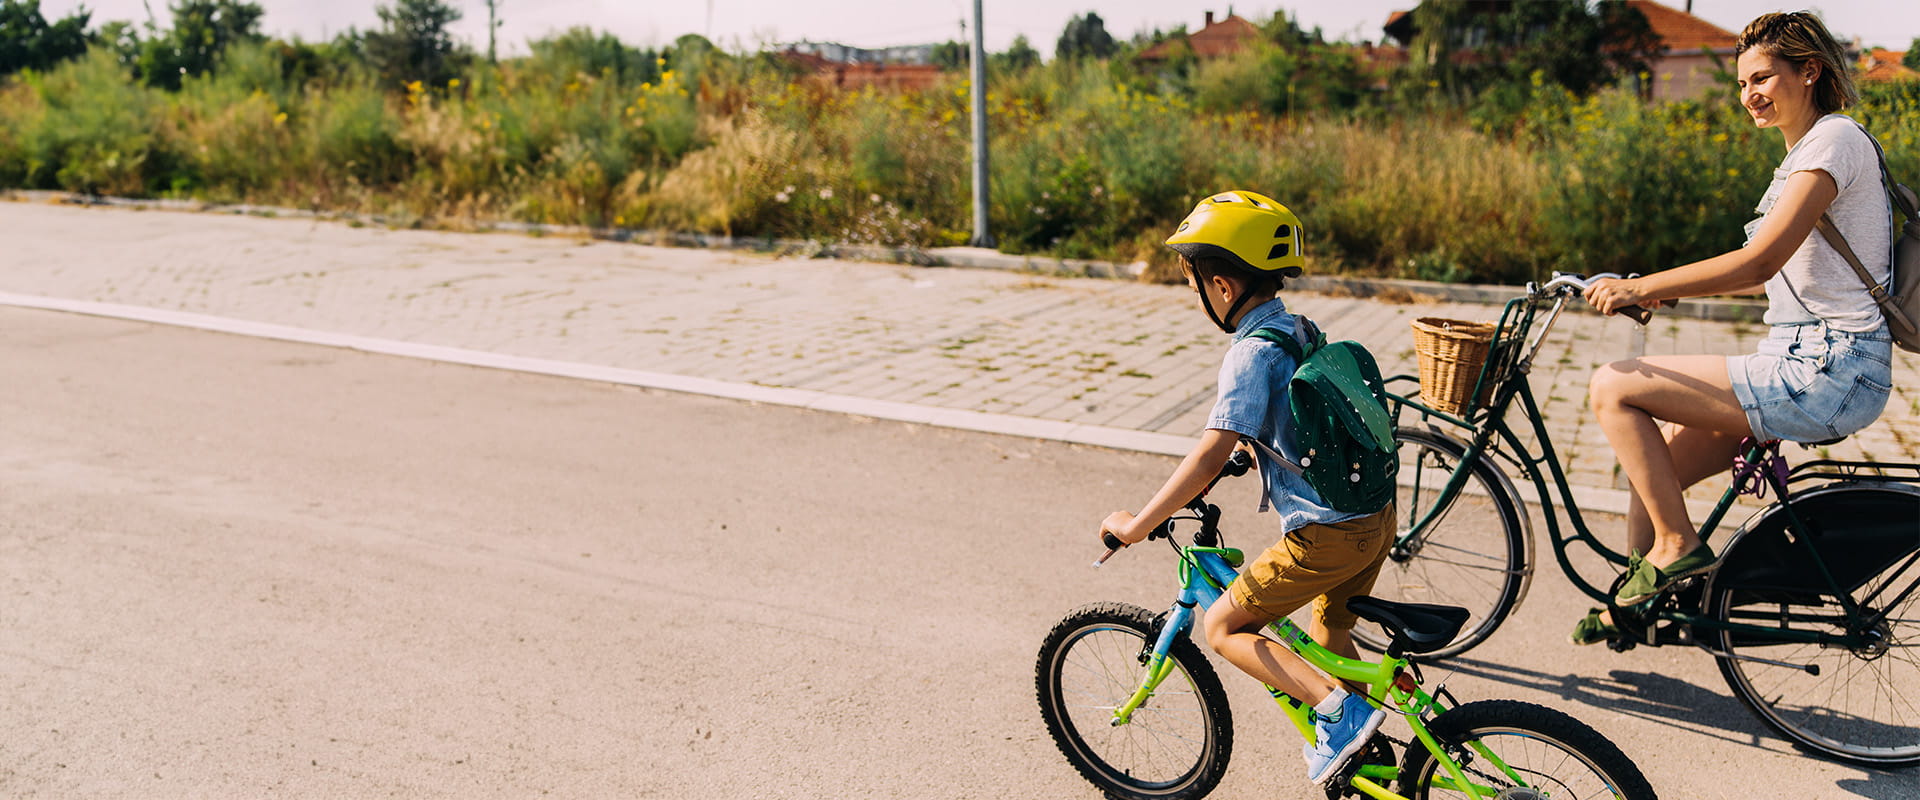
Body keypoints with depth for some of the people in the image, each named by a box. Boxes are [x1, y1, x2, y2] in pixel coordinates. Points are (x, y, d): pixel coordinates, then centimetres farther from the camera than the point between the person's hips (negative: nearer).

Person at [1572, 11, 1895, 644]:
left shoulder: (1834, 141, -12)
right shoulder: (1809, 149, 18)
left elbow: (1757, 263, -23)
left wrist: (1642, 286, -21)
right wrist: (1667, 291, 16)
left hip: (1825, 374, -10)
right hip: (1818, 366, 10)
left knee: (1613, 388, -14)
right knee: (1654, 463, 9)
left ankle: (1676, 544, -4)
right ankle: (1635, 604, 22)